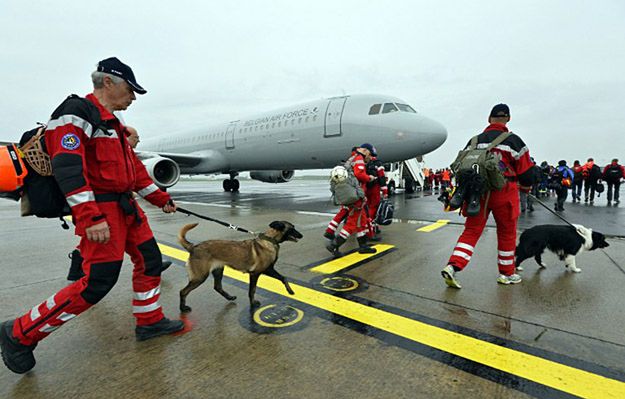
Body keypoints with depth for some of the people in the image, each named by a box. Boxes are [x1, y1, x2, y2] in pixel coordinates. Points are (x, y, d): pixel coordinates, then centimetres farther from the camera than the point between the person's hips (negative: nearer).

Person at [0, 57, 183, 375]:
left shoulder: (112, 124, 19)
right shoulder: (76, 112, -11)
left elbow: (133, 167, 22)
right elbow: (68, 167, -21)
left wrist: (161, 199, 22)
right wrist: (91, 218, -28)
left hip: (126, 207, 10)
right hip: (100, 209, -9)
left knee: (150, 260, 10)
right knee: (97, 282, -7)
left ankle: (149, 322, 25)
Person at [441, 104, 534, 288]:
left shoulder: (475, 140, 7)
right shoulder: (513, 141, -3)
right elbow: (525, 169, 0)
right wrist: (526, 187, 20)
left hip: (478, 192, 3)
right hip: (504, 194, -2)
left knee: (471, 231, 5)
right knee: (507, 233, 13)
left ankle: (452, 267, -9)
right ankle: (506, 274, 27)